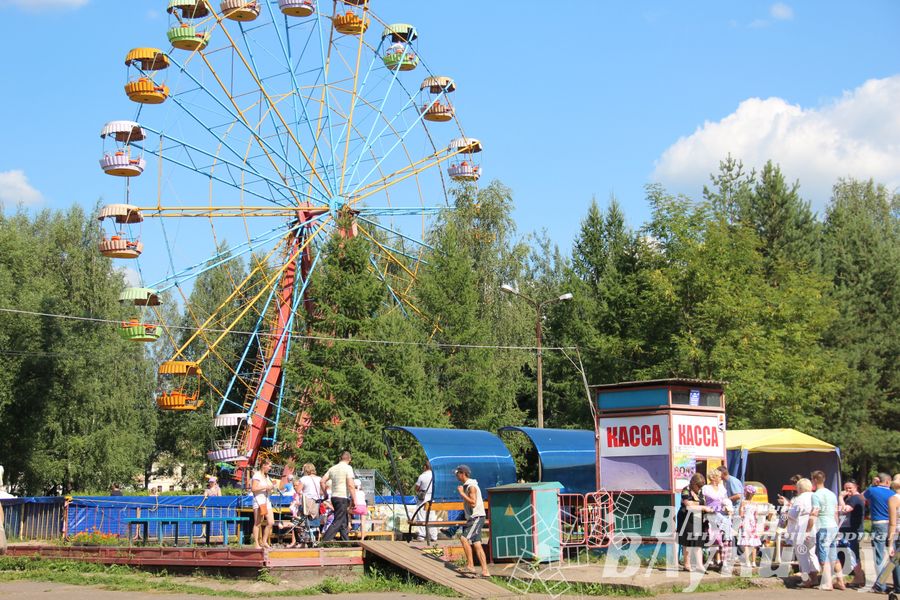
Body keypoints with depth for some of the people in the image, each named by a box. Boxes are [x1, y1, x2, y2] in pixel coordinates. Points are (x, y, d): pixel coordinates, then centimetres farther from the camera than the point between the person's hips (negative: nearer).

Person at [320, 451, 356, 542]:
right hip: (343, 497, -8)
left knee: (344, 522, 16)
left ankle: (346, 541, 20)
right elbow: (350, 485, -17)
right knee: (337, 522, -9)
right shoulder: (348, 468, -9)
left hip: (334, 497, 8)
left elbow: (322, 481, 10)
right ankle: (324, 541, -18)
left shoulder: (333, 468, 12)